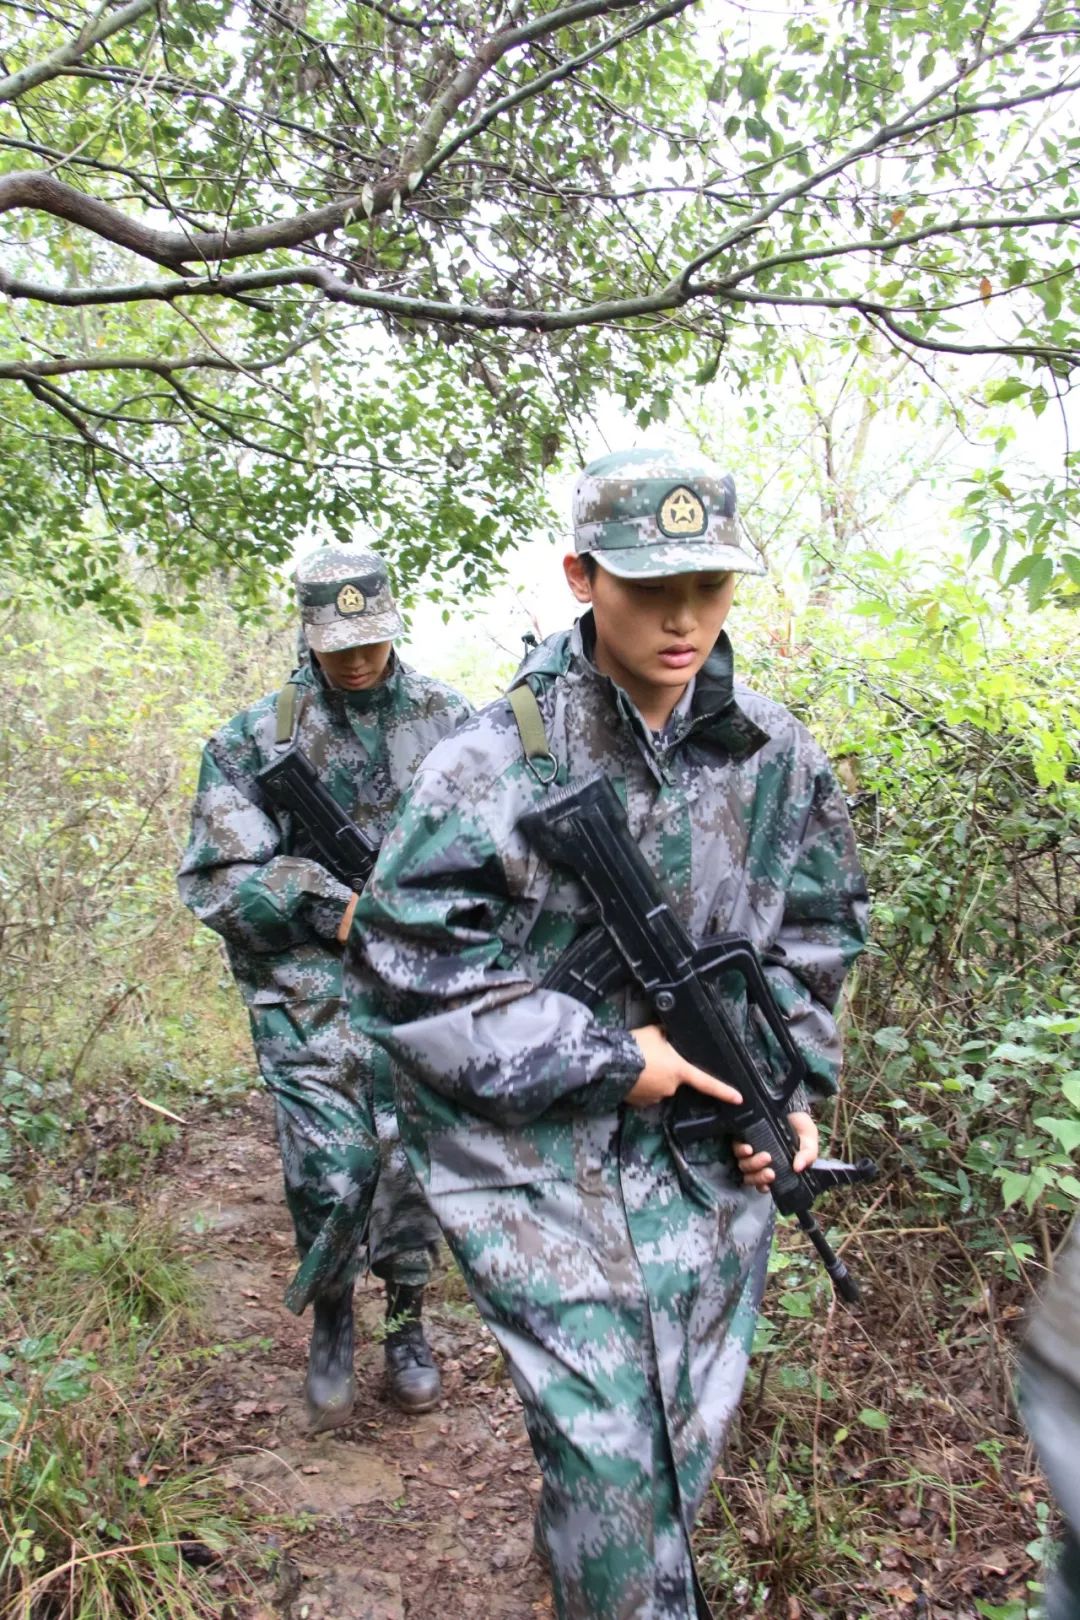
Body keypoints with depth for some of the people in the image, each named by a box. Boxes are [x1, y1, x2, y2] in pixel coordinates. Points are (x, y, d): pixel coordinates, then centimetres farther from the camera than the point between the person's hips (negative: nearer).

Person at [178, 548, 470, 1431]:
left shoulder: (448, 718, 5)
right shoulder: (256, 738, 0)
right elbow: (214, 879, -2)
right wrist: (334, 910, -12)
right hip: (311, 1000, -1)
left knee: (414, 1166, 7)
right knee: (332, 1178, -3)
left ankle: (407, 1324, 32)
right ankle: (331, 1323, 27)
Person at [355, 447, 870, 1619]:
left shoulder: (776, 758, -1)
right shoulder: (495, 764, -16)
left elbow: (817, 936, 13)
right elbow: (414, 971, -16)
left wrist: (791, 1085, 2)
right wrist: (609, 1062, -15)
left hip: (704, 1146, 5)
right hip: (531, 1150, -4)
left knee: (685, 1440, 17)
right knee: (604, 1448, -2)